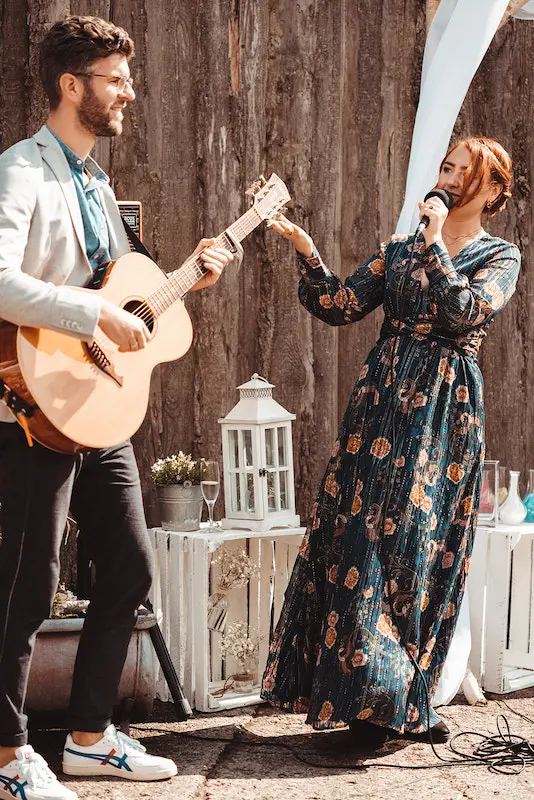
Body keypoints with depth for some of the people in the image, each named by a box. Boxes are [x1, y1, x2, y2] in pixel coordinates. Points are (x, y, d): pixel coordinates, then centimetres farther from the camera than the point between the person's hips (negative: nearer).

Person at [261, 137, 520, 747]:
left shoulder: (500, 257, 6)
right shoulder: (399, 250, 15)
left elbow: (466, 313, -13)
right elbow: (339, 307, 6)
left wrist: (435, 244, -10)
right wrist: (305, 251, -6)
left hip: (446, 410, -3)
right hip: (382, 399, 3)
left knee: (422, 548, -2)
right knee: (361, 537, -5)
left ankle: (404, 702, 10)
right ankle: (373, 696, 2)